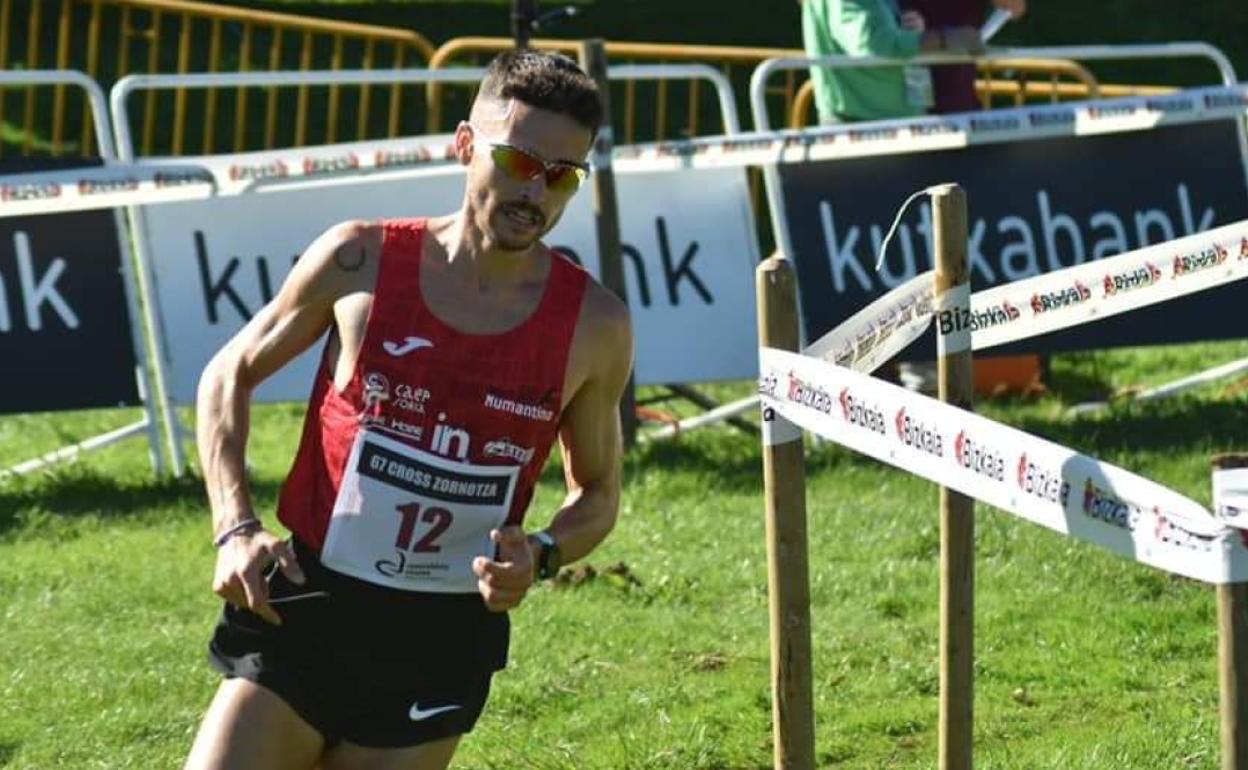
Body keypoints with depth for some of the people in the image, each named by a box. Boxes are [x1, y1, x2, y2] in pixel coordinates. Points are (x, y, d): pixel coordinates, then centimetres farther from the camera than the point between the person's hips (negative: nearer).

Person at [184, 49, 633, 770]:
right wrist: (236, 529, -5)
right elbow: (229, 376, 8)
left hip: (440, 650, 1)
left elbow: (599, 490, 12)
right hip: (306, 606, -1)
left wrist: (541, 554, -10)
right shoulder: (360, 261, -5)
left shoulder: (594, 326, -3)